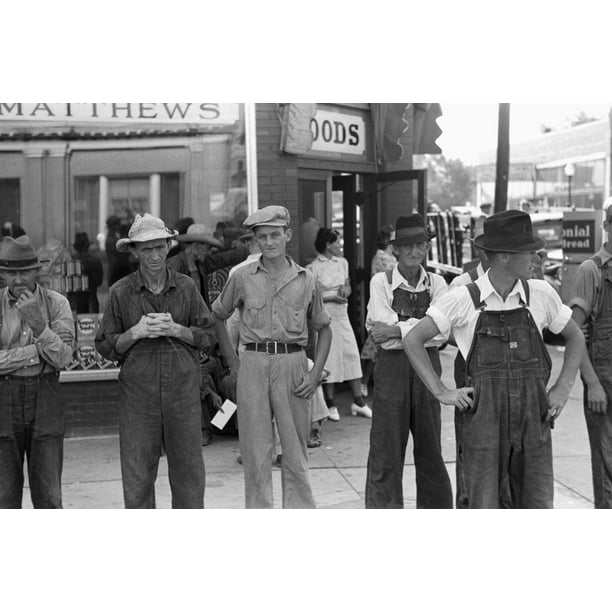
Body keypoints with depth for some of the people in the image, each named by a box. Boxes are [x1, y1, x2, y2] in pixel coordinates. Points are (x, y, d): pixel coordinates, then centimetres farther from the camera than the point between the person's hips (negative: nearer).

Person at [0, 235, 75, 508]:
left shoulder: (56, 303, -3)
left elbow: (63, 358, -12)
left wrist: (37, 322, -25)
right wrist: (37, 349, -13)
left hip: (45, 396, 0)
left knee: (48, 492, 3)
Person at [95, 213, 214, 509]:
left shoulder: (186, 287, 4)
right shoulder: (121, 292, 1)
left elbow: (206, 335, 6)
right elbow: (106, 346, 3)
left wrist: (175, 329, -11)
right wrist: (136, 332, -13)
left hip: (183, 388, 1)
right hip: (137, 391, -1)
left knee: (188, 468, 5)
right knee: (137, 475, 2)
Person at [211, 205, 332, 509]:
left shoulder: (305, 279, 5)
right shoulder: (243, 277, 4)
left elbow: (324, 328, 13)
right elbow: (217, 316, 16)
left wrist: (315, 373, 3)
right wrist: (233, 362, 9)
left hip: (292, 364, 0)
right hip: (253, 366, 0)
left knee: (296, 448, 5)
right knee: (256, 449, 4)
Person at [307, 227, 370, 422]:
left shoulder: (342, 262, 12)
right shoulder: (313, 268, -8)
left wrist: (345, 289, 0)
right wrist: (331, 298, -16)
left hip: (342, 314, 6)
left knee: (351, 354, 3)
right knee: (327, 358, -2)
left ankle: (358, 402, 9)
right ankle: (331, 404, 8)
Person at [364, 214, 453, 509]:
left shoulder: (436, 283, 6)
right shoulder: (381, 282, -1)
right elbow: (381, 331, -12)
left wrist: (397, 330, -15)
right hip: (392, 368, -2)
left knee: (430, 449, 12)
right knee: (386, 451, 2)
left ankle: (437, 508, 25)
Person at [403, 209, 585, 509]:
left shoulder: (541, 294, 5)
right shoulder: (463, 299, -4)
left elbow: (575, 338, 19)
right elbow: (412, 340, -1)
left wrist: (562, 388, 8)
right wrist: (442, 392, -5)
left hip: (534, 417, 3)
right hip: (484, 418, -3)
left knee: (537, 508, 6)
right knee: (485, 509, 2)